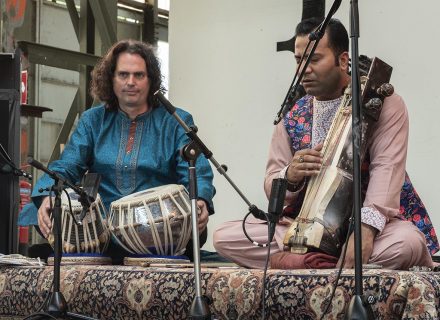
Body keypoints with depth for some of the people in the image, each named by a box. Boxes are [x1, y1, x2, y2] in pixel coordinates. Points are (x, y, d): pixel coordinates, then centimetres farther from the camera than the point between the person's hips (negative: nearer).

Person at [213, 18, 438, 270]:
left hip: (374, 222, -4)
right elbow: (271, 186, 8)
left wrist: (366, 228, -34)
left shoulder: (383, 103, -3)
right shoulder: (292, 116, 11)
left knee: (406, 243, -38)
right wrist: (290, 177, -18)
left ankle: (298, 260, -21)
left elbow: (387, 168, -17)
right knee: (224, 236, -16)